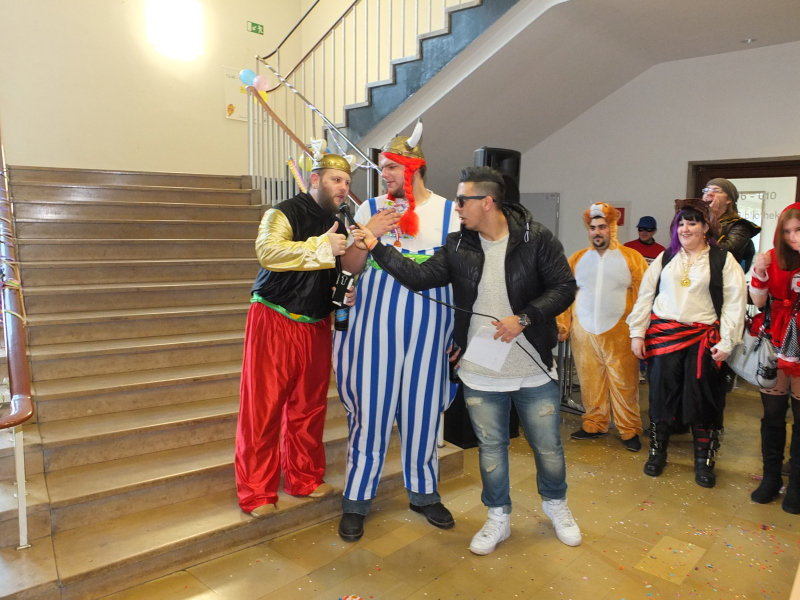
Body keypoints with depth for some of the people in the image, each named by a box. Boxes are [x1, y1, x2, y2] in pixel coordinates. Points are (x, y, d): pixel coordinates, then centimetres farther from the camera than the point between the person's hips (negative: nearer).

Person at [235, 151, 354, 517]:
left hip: (316, 327, 7)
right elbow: (268, 251, -28)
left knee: (309, 407, 11)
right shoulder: (284, 213, -8)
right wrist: (321, 247, -27)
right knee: (263, 408, -2)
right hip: (274, 322, -6)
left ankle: (304, 479, 27)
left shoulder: (338, 225, 15)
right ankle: (257, 493, 11)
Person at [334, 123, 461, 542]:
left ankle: (424, 493, 31)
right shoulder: (370, 209, 6)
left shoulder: (449, 212, 5)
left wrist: (426, 269, -7)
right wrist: (369, 234, -11)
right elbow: (349, 266, 5)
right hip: (377, 324, 0)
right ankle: (357, 500, 21)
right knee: (370, 407, 4)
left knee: (423, 408, 10)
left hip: (428, 327, 1)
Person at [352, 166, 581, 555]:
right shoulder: (458, 246, 1)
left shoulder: (536, 238, -9)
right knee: (491, 447, 15)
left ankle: (556, 505, 44)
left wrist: (524, 318, -19)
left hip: (534, 370, -2)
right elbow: (421, 276, -4)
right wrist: (377, 248, -11)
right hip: (479, 372, 2)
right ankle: (498, 519, 37)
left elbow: (564, 287, -8)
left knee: (548, 447, 14)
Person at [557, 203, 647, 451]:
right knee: (590, 382, 9)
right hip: (583, 333, 3)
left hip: (619, 333, -2)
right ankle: (594, 425, 23)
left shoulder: (631, 258, 1)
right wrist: (563, 324, 2)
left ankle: (630, 430, 16)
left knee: (624, 383, 3)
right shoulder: (577, 259, 9)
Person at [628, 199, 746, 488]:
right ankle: (657, 453, 23)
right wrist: (637, 333, 2)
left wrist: (726, 342, -8)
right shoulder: (665, 258, 10)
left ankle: (704, 460, 21)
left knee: (702, 398, 4)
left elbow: (735, 302, -2)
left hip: (703, 339, -2)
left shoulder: (723, 260, 2)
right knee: (661, 393, 7)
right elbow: (645, 295, 8)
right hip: (664, 334, 2)